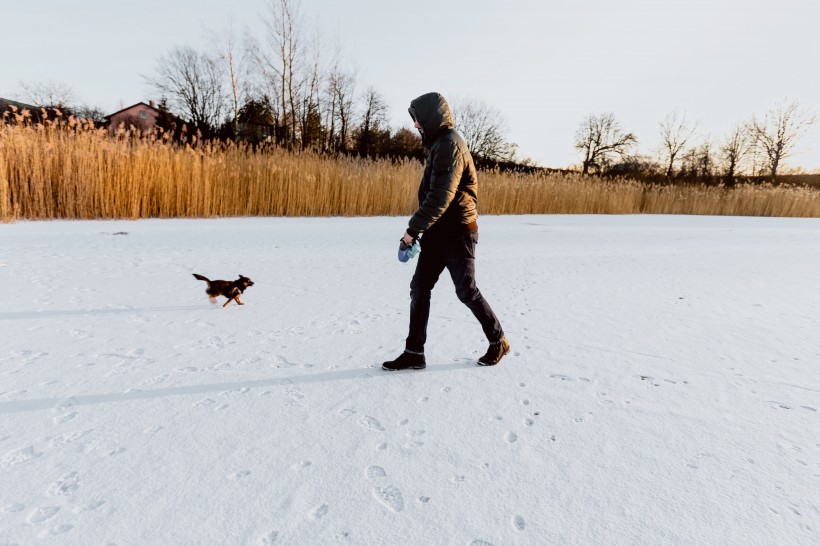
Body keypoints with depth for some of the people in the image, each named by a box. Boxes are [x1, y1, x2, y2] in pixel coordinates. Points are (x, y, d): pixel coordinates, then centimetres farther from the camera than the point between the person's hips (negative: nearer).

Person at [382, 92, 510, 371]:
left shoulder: (449, 144, -15)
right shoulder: (439, 144, 16)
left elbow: (440, 196, -25)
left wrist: (413, 229, -21)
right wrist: (418, 229, 15)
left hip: (456, 233, -9)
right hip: (438, 233, 9)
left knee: (466, 291, 2)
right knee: (419, 288, 4)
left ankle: (498, 341, 23)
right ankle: (414, 353, 9)